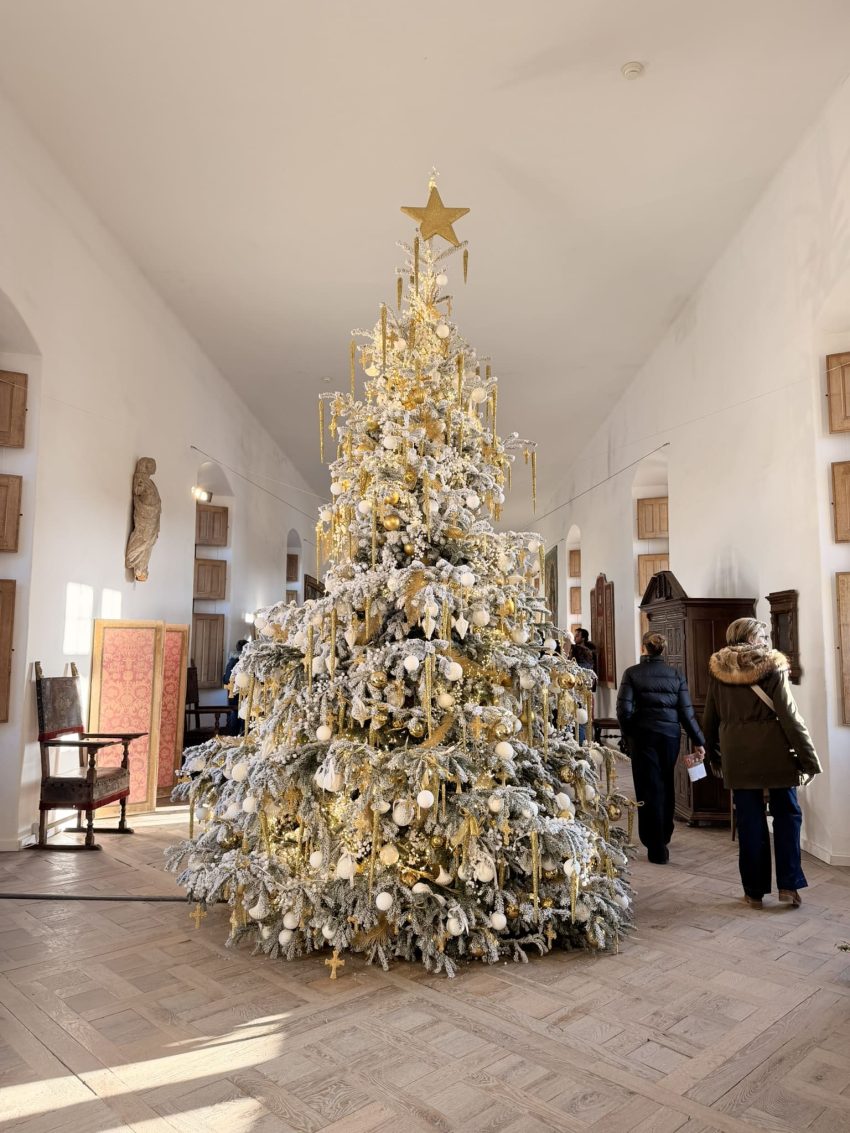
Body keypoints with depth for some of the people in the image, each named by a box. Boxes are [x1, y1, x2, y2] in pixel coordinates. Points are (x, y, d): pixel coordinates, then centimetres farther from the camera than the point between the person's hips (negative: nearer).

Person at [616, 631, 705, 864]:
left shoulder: (632, 673, -6)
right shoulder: (676, 674, 2)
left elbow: (624, 710, -11)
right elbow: (686, 711, -1)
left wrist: (628, 735, 5)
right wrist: (698, 741, 5)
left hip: (643, 736, -3)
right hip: (671, 735, 3)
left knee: (649, 789, 4)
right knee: (666, 785, 19)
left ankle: (656, 848, 6)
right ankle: (664, 835, 35)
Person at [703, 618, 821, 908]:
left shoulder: (717, 670, 2)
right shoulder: (772, 667, -8)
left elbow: (711, 717, 9)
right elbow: (789, 716, -11)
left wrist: (713, 754, 20)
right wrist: (809, 759, -6)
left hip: (737, 756, 3)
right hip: (774, 753, -2)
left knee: (749, 820, 9)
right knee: (787, 814, 15)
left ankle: (754, 891, 16)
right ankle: (788, 885, 13)